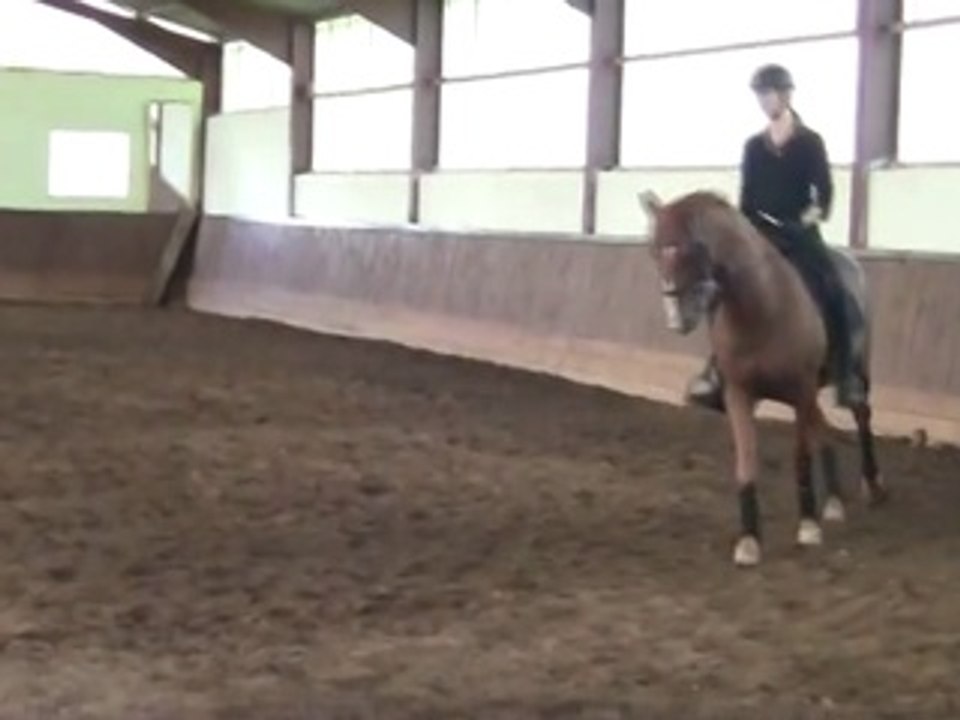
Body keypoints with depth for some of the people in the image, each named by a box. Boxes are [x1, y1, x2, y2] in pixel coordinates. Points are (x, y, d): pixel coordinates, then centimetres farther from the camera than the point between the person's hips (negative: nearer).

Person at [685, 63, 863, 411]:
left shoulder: (810, 141, 1)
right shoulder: (754, 146, 11)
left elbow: (824, 190, -5)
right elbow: (747, 194, 12)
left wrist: (815, 212, -21)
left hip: (799, 234, -4)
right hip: (760, 234, 4)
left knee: (830, 291, -25)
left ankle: (846, 376, -22)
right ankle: (718, 371, -3)